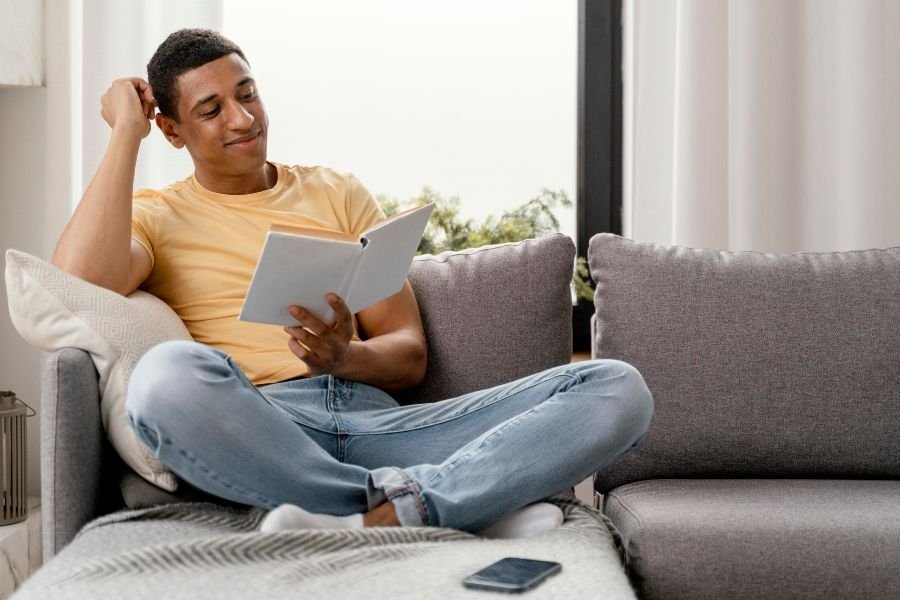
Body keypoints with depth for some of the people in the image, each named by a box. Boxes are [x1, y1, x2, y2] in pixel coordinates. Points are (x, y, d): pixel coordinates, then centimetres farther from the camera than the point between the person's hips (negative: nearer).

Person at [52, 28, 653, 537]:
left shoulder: (337, 193, 23)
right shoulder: (155, 214, 16)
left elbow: (409, 356, 17)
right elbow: (83, 281, -10)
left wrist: (347, 357, -8)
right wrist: (126, 130, 2)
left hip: (374, 416, 3)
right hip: (257, 431, -3)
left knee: (616, 387, -14)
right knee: (168, 374, -40)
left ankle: (381, 516, -34)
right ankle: (475, 506, -29)